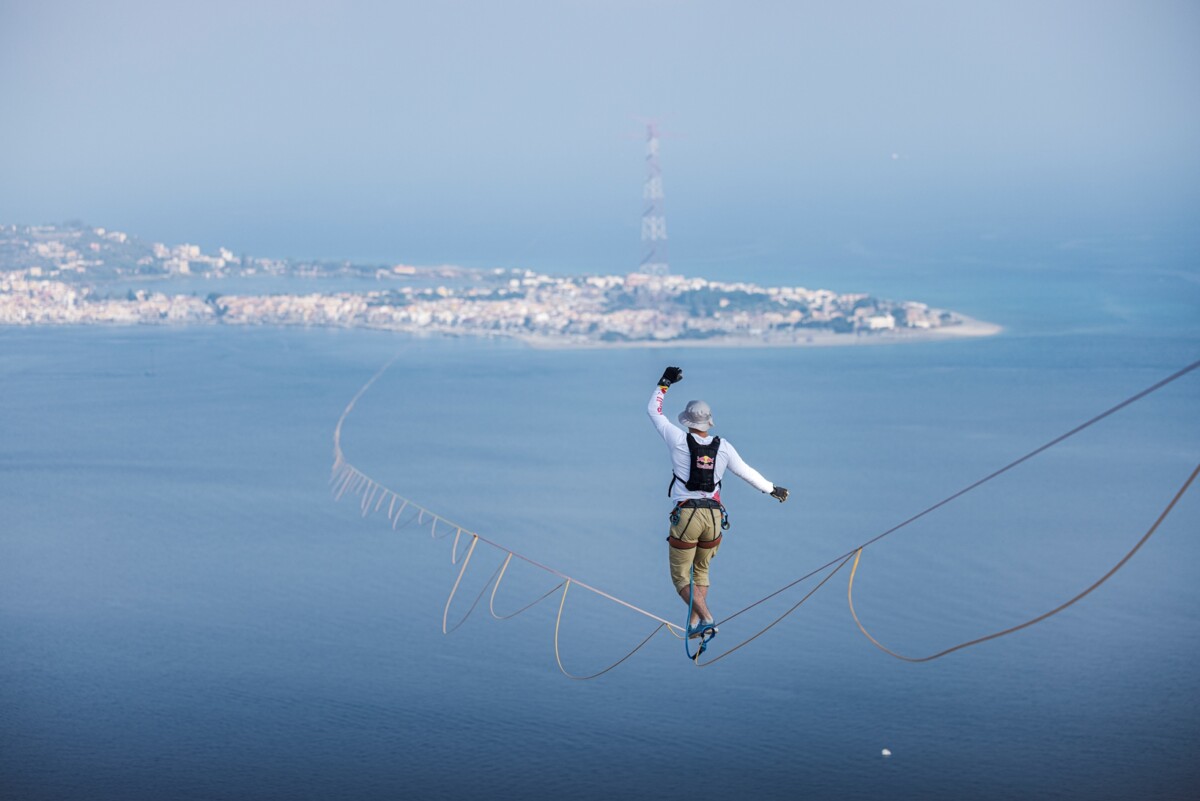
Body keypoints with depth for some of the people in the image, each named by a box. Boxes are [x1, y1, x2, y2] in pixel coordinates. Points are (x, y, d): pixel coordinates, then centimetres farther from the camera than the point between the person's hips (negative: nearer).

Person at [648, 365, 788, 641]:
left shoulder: (679, 440, -5)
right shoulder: (723, 447, 2)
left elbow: (654, 411, 8)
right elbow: (746, 472, 13)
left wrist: (665, 382, 21)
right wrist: (772, 489, 29)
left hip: (686, 515, -4)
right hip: (714, 517, 4)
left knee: (680, 576, 3)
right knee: (701, 570, 21)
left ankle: (706, 618, -14)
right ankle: (694, 623, 18)